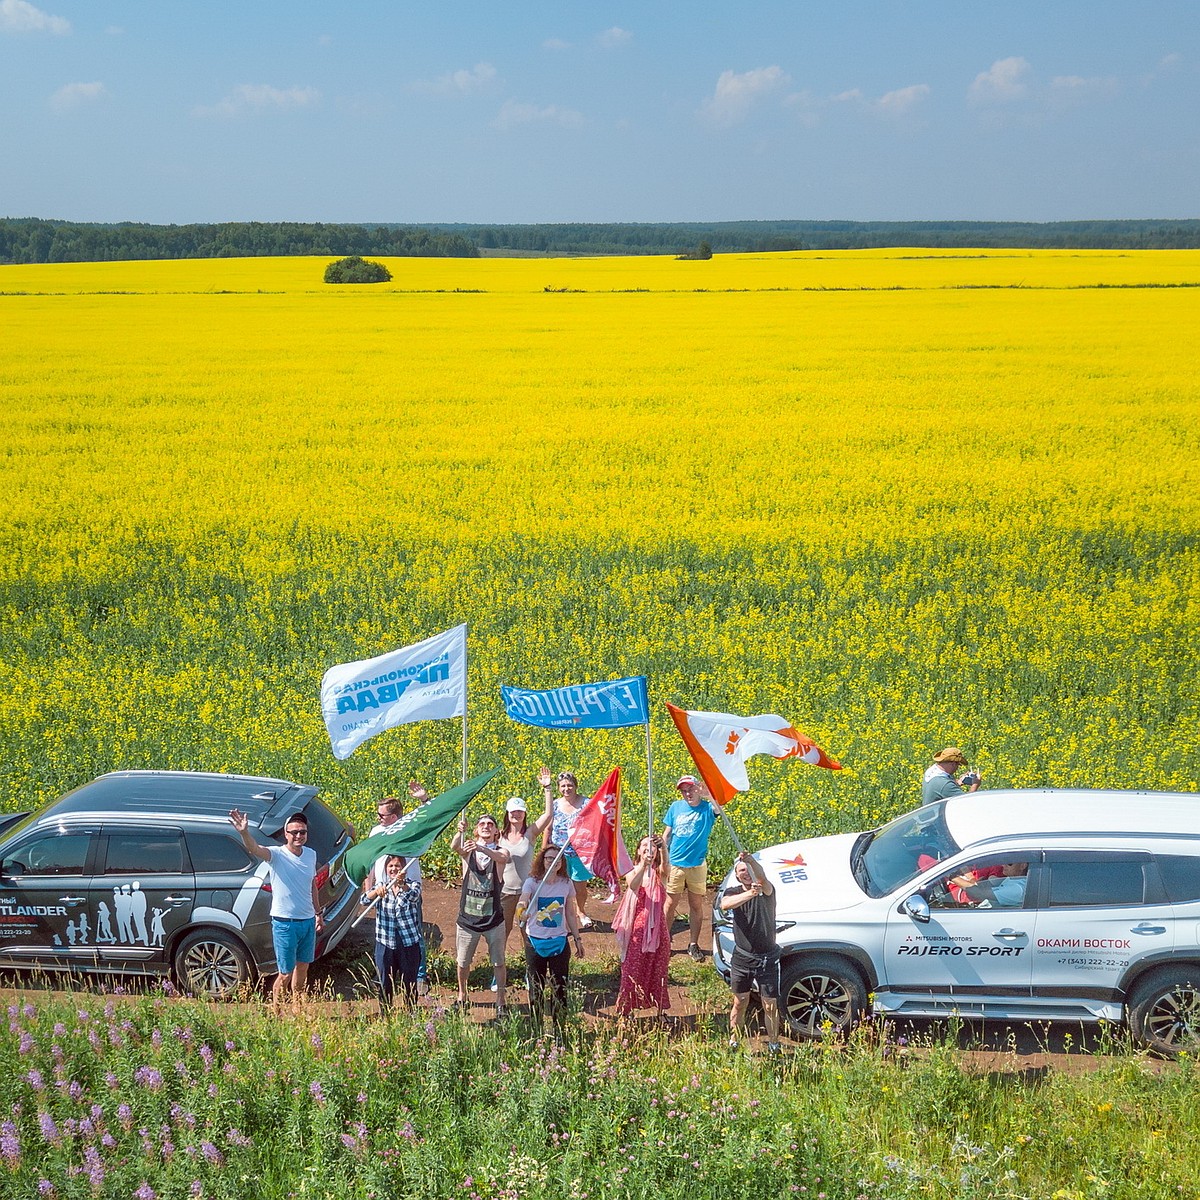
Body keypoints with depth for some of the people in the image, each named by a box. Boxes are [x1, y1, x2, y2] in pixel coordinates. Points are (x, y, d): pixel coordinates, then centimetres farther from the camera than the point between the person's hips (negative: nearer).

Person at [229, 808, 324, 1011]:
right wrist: (244, 832, -56)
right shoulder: (276, 855, -15)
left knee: (303, 967, 19)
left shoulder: (311, 855, 3)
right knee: (285, 974, 1)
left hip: (308, 920, 6)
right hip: (285, 924, -6)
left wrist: (318, 913, 20)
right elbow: (255, 849, -36)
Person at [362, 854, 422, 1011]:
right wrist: (376, 891, -38)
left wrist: (401, 884, -49)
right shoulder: (381, 887, 4)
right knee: (385, 984, 9)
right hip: (385, 943, 2)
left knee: (409, 983, 6)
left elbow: (413, 896, -27)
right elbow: (364, 900, -14)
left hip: (409, 943, -2)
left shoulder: (413, 885, -3)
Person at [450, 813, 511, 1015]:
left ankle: (500, 1002, 16)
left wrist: (481, 848, -47)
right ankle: (462, 996, 34)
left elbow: (501, 858, -28)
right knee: (463, 963, 14)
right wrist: (460, 832, -46)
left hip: (493, 920, -1)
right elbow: (454, 847, -24)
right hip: (467, 918, 1)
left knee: (498, 963, 4)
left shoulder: (500, 851, -3)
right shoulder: (467, 850, -1)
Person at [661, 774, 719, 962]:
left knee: (696, 905, 7)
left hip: (697, 866, -1)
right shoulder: (676, 807, 2)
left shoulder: (706, 808, -6)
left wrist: (707, 793, -36)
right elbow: (666, 835, 6)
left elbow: (718, 807, -31)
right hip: (675, 864, 1)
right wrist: (662, 860, 1)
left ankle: (693, 945, 18)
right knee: (670, 903, 7)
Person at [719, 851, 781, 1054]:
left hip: (767, 958, -2)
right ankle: (733, 1042, 26)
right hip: (742, 958, 2)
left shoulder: (765, 890, -8)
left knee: (770, 1006, 3)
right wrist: (749, 894, -45)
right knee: (740, 1003, 11)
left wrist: (750, 859, -56)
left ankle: (773, 1044, 19)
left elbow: (762, 878, -34)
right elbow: (725, 904, -27)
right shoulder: (733, 892, -1)